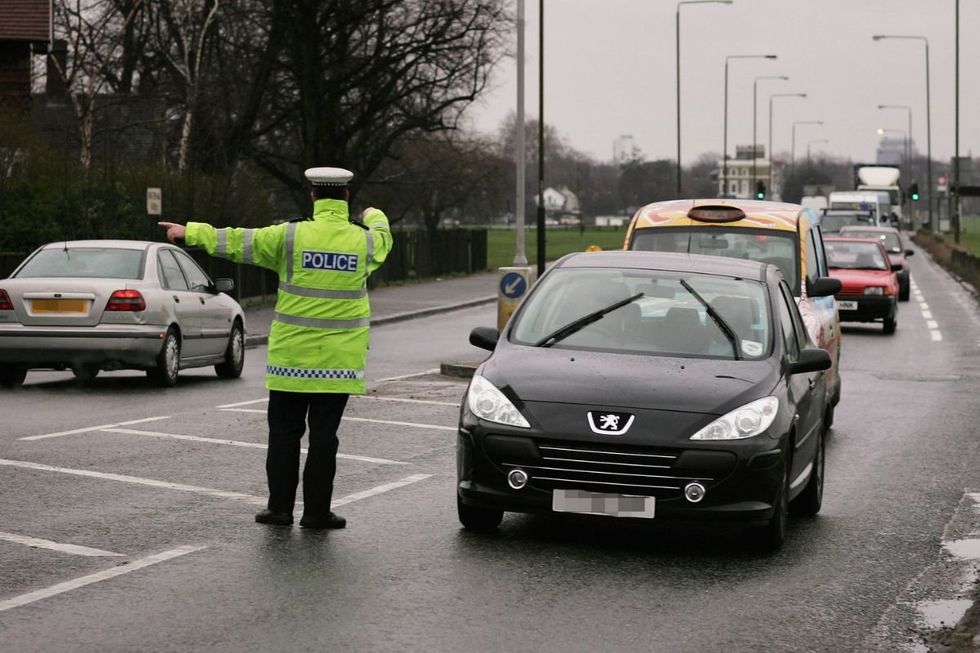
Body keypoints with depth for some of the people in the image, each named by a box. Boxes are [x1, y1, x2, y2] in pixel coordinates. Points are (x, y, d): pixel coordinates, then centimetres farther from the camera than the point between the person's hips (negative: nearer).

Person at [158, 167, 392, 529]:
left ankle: (280, 506, 12)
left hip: (293, 355, -1)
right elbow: (382, 238, 26)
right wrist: (375, 217, 50)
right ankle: (316, 511, 6)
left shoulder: (291, 236, -7)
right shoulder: (365, 240, 1)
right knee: (323, 434, 4)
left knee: (284, 431, 8)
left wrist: (191, 232, 14)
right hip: (340, 360, 1)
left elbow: (239, 242, 1)